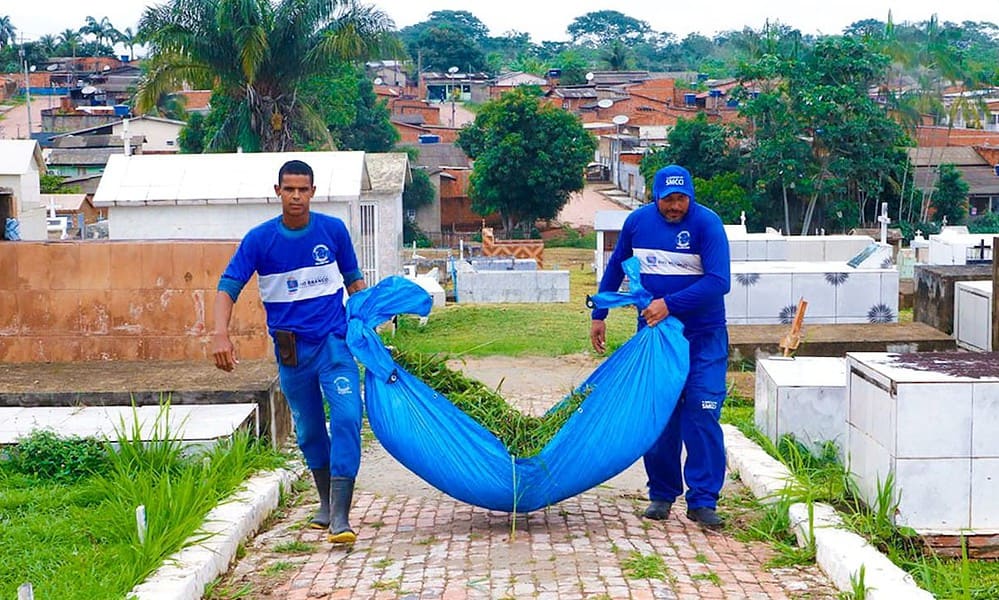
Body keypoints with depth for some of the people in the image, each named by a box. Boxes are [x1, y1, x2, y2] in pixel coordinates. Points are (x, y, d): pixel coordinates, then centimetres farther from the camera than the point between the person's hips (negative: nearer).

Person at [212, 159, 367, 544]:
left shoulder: (333, 230, -1)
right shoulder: (260, 239, -5)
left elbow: (353, 279, 12)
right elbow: (228, 287, -9)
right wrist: (221, 334, -25)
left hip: (334, 342, -1)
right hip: (290, 349, 1)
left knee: (346, 417, -18)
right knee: (308, 431, 13)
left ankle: (340, 515, -19)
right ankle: (325, 502, 34)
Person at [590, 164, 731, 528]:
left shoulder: (707, 223, -13)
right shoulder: (638, 221, 0)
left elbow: (718, 282, -21)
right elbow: (615, 268, 15)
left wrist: (669, 304, -24)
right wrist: (599, 315, 16)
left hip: (703, 337, -3)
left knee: (702, 415, -8)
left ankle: (703, 501, -3)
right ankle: (661, 494, 18)